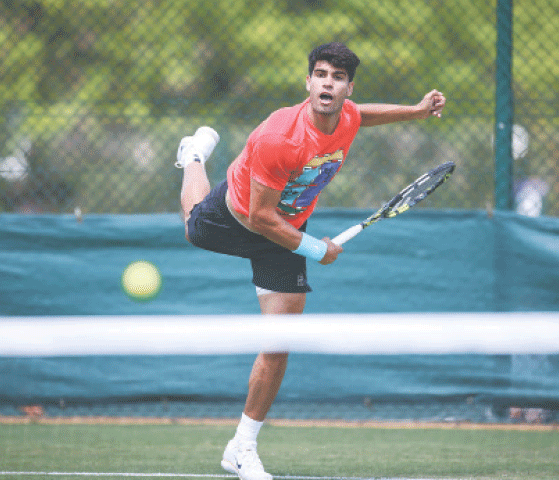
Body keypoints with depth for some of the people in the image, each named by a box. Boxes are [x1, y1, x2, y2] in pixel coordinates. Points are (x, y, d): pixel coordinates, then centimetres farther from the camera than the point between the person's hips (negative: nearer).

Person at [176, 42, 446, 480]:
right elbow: (259, 217, -32)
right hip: (234, 215, -4)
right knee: (194, 225, 33)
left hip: (285, 232, 4)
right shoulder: (278, 138, -40)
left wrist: (416, 111, 5)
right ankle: (197, 155, 63)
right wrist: (314, 249, -26)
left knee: (278, 348, -4)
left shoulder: (348, 118, -20)